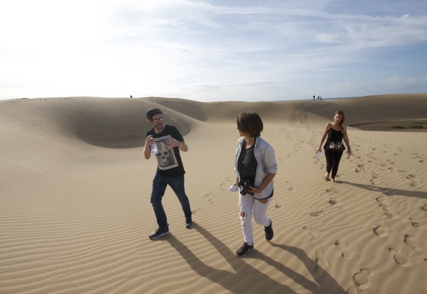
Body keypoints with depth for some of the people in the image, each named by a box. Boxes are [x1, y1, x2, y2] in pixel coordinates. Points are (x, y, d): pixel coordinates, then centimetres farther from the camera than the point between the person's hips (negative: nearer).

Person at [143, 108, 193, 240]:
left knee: (182, 198, 13)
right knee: (155, 199, -1)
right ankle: (163, 228, 16)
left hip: (176, 173, -4)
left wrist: (177, 144, -40)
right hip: (161, 173, 4)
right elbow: (147, 156, -5)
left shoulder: (172, 130, -16)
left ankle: (188, 218, 42)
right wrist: (147, 144, -25)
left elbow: (186, 148, -17)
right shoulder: (150, 134, -2)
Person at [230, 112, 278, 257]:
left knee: (258, 218, 14)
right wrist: (237, 181, 3)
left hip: (262, 190, -5)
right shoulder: (240, 142, -10)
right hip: (245, 188, 5)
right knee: (244, 217, 11)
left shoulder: (264, 148, -30)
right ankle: (248, 244, 35)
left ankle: (268, 225, 52)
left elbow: (273, 171, -19)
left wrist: (260, 189, -20)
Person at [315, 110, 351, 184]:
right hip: (329, 148, -2)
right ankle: (327, 172, 18)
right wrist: (319, 147, 0)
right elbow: (324, 136, 0)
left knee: (336, 164, 9)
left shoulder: (343, 127, 0)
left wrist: (348, 148, 2)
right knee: (330, 163, -15)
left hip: (339, 149, 3)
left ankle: (332, 177, 30)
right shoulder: (329, 125, -5)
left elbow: (345, 138, 5)